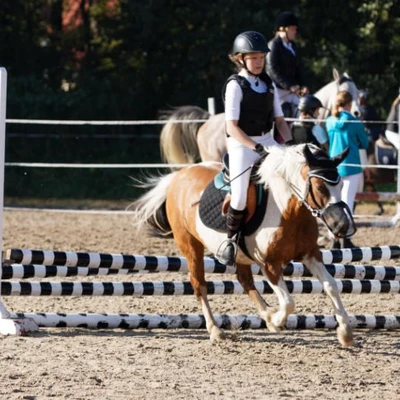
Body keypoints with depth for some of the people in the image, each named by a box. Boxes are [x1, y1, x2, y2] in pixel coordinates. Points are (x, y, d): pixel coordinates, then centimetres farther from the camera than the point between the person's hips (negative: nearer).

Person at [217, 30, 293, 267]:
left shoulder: (269, 85, 11)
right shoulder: (235, 85, -7)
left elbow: (279, 119, 11)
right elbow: (232, 126, -14)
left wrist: (290, 144, -6)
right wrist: (255, 148, -23)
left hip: (268, 143, 6)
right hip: (242, 145, -6)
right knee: (240, 197, -18)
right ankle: (231, 240, 5)